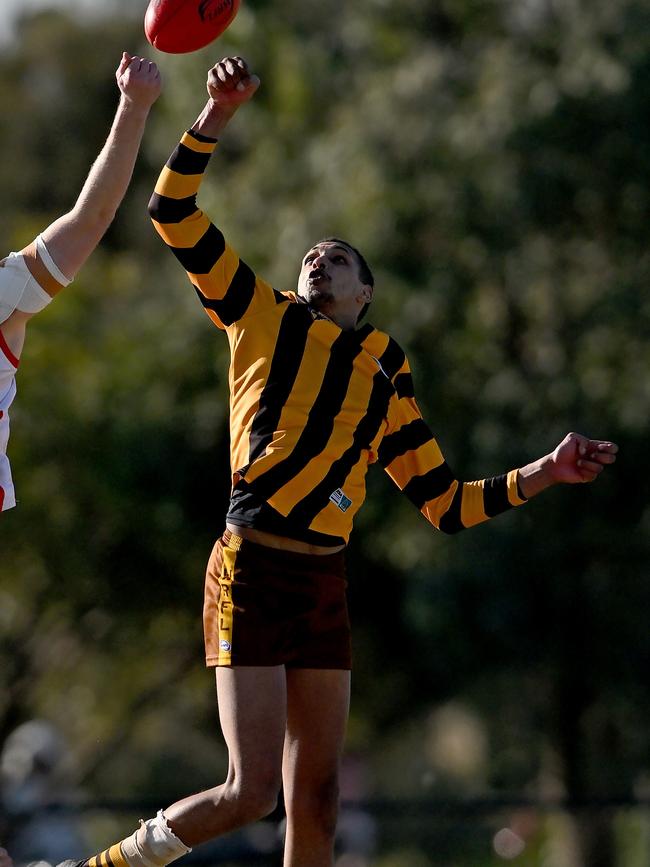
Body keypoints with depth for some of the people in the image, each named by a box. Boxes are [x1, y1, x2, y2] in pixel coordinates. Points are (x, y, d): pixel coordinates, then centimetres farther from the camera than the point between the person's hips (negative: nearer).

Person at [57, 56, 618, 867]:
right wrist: (216, 117, -8)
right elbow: (174, 215, 1)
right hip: (251, 571, -5)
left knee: (315, 795, 3)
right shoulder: (263, 318, 8)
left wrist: (541, 473, 8)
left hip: (325, 584, 5)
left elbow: (446, 505, 18)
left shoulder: (385, 375, 18)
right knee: (251, 790, -13)